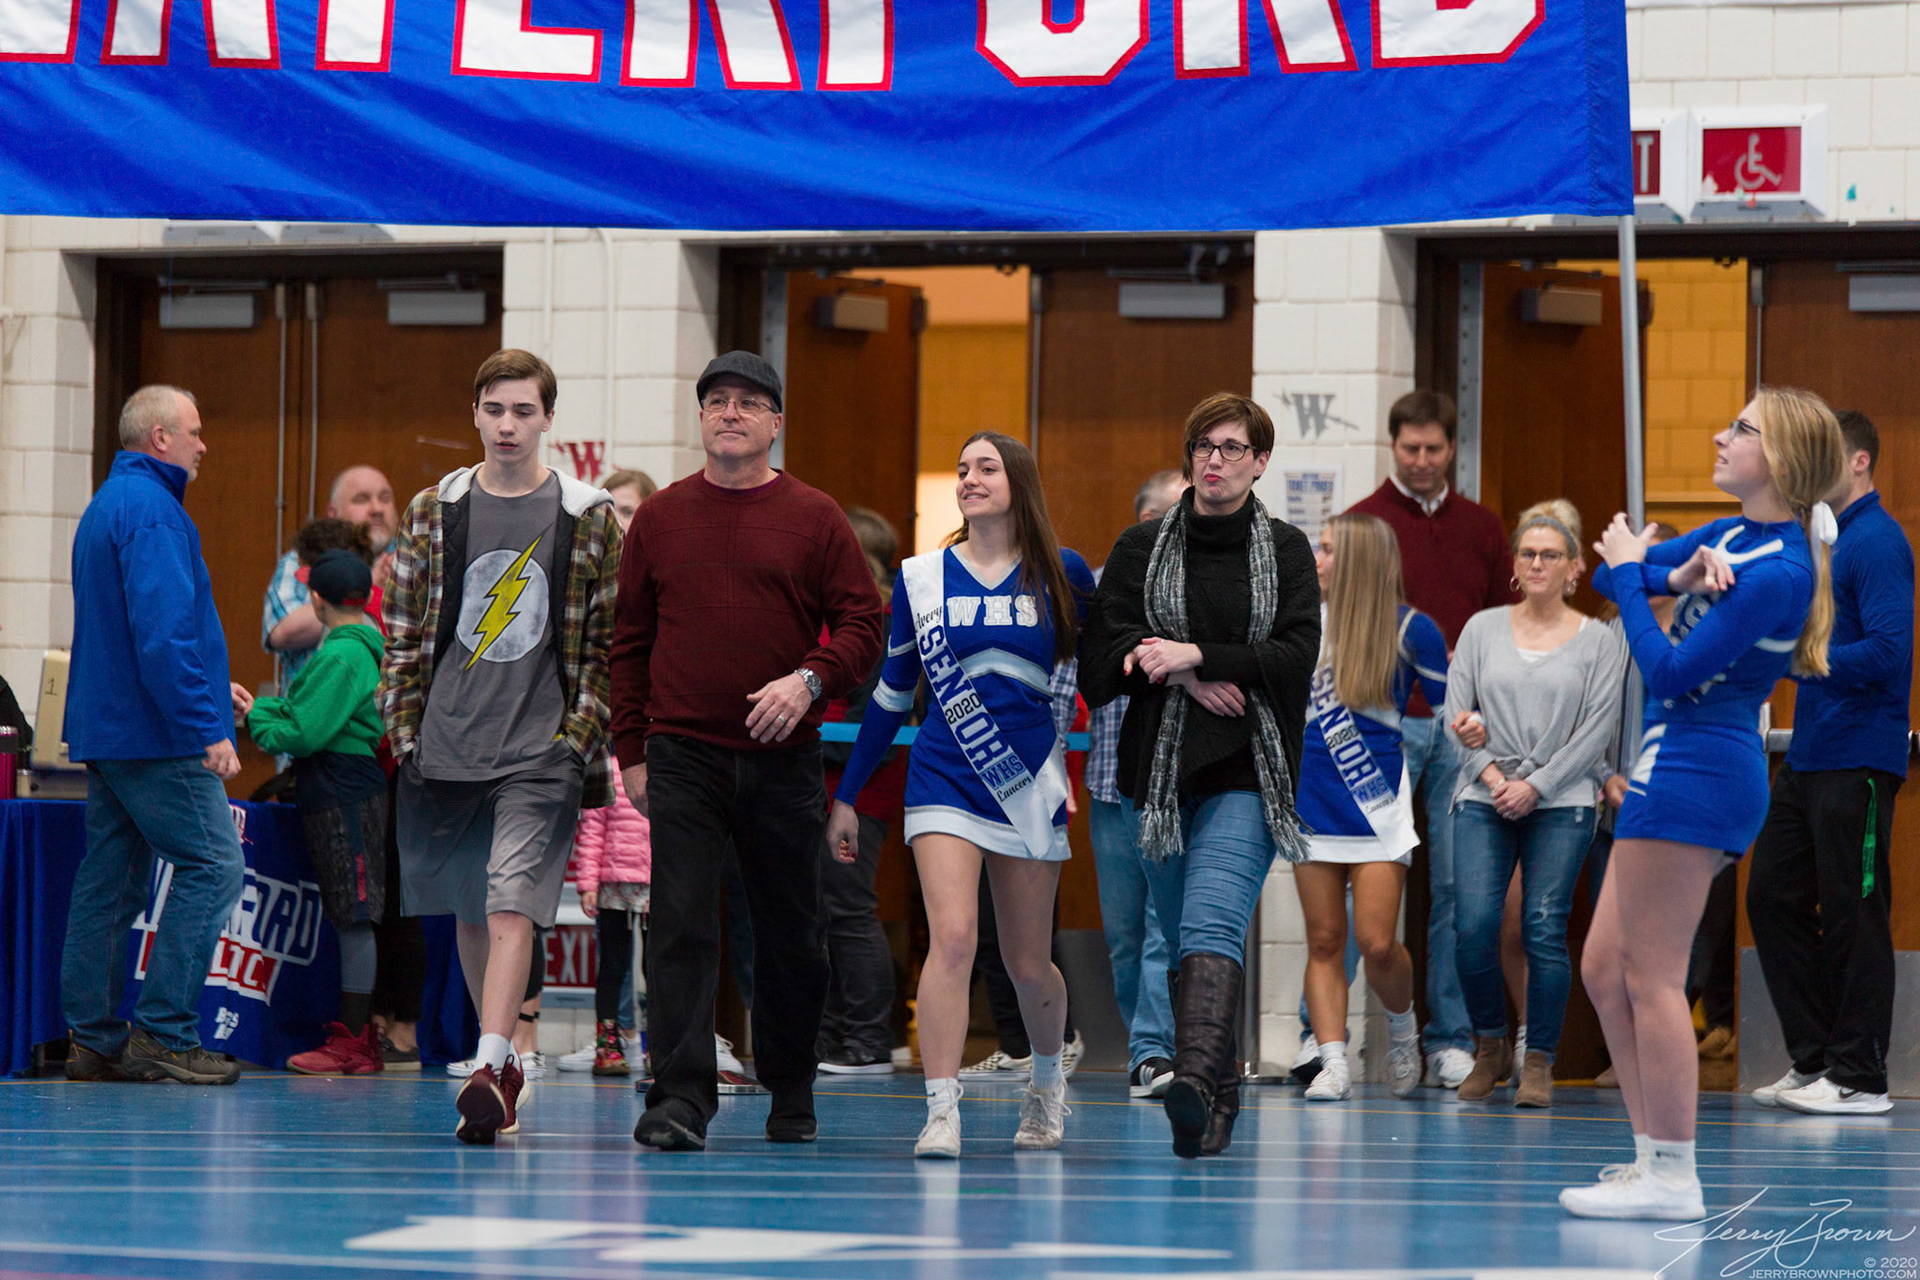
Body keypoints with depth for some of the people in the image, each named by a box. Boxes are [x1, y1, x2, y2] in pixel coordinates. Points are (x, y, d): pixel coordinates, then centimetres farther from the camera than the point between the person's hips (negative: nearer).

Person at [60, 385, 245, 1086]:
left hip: (104, 731, 10)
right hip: (157, 736, -10)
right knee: (213, 864, -8)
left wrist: (206, 685, 26)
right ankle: (164, 1031, -11)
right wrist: (205, 728, -22)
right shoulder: (150, 509, -13)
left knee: (111, 878, 9)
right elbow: (162, 628, -22)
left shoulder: (107, 503, 20)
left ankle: (94, 1037, 9)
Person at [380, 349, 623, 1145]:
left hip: (540, 751, -3)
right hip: (444, 750, 4)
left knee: (512, 907, -17)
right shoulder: (433, 510, 7)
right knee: (469, 915, 11)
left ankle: (488, 1070, -22)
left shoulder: (588, 518, 1)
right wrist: (403, 729, 4)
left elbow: (608, 639, 4)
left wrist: (581, 737, -3)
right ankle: (506, 1065, 25)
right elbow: (403, 630, 11)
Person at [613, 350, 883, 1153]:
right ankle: (680, 1099, -14)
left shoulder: (814, 519, 3)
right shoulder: (660, 518, 8)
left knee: (791, 936, 9)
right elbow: (630, 641, 11)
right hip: (683, 755, 0)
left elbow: (863, 623, 2)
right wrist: (631, 749, 5)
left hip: (783, 758, 0)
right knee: (681, 927, -10)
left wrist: (811, 680, -16)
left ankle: (791, 1095, 24)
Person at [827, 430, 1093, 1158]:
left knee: (1028, 964, 9)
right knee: (951, 938, -18)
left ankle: (1047, 1081, 38)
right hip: (943, 784, 0)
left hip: (1031, 786, 0)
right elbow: (891, 695, 12)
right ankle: (941, 1112, -19)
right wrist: (847, 796, 13)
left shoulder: (1064, 576, 1)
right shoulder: (919, 579, 4)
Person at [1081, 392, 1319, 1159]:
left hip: (1247, 771, -3)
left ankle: (1195, 1077, -38)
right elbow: (1101, 657, 2)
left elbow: (1297, 656, -4)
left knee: (1213, 923, -21)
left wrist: (1195, 655, -13)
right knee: (1182, 937, 7)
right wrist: (1190, 681, -12)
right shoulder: (1140, 549, 10)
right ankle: (1218, 1098, 17)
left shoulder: (1285, 551, 7)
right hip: (1159, 767, 3)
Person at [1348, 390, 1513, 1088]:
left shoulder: (1482, 528, 13)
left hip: (1464, 725, 3)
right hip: (1387, 721, -3)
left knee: (1458, 886, 3)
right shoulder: (1363, 522, 4)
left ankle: (1451, 1042, 8)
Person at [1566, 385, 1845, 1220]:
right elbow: (1609, 574, 12)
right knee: (1605, 969, 12)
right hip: (1676, 770, 10)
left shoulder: (1777, 572, -16)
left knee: (1649, 978, -6)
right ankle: (1653, 1158, 17)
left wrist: (1635, 576, -6)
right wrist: (1675, 574, -8)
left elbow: (1670, 669, -18)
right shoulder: (1729, 537, 13)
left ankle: (1672, 1180, -2)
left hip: (1693, 771, -10)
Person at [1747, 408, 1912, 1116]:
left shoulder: (1877, 542, -13)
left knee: (1852, 914, -4)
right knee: (1773, 896, 10)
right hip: (1807, 758, 10)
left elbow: (1888, 652, -21)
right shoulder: (1824, 539, 16)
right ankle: (1813, 1061, 18)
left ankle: (1858, 1077, 3)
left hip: (1857, 759, -10)